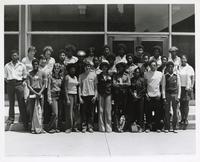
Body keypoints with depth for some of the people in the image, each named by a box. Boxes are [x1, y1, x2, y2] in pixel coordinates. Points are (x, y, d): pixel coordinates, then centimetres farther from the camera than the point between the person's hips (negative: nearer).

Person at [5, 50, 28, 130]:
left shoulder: (22, 65, 10)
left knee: (21, 103, -3)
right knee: (11, 102, 4)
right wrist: (6, 81, 0)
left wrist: (22, 81, 3)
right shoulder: (7, 65, 12)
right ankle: (11, 118, 13)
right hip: (10, 84, 1)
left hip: (19, 84, -1)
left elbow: (25, 75, 13)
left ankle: (24, 121, -1)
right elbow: (4, 75, 12)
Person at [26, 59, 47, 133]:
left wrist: (40, 93, -9)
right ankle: (33, 128, 2)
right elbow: (28, 85, 2)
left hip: (40, 92, -1)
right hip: (32, 92, 1)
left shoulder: (42, 73, 7)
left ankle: (40, 128, -1)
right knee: (32, 111, -1)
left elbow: (44, 84, 4)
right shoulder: (29, 74, 8)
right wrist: (35, 93, -9)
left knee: (40, 111, -3)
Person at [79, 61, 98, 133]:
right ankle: (84, 126, 8)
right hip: (83, 95, 0)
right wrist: (80, 96, -2)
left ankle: (90, 127, 9)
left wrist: (95, 95, -2)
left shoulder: (93, 74, 5)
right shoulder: (81, 76, 6)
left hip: (91, 95, 0)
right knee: (83, 111, 1)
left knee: (91, 112, 2)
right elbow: (80, 86, 6)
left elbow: (95, 86, 7)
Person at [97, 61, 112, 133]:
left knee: (108, 111, -1)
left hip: (108, 94, 0)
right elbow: (98, 85, 5)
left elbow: (111, 84, 11)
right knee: (101, 111, -1)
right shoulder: (99, 76, 9)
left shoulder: (110, 76, 11)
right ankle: (101, 127, 4)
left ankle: (108, 127, 3)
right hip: (101, 94, 0)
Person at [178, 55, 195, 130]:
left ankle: (185, 120, -3)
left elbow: (192, 78, 8)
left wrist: (191, 87, -3)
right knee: (181, 104, 5)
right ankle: (182, 119, 16)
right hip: (180, 88, 1)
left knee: (186, 104, -6)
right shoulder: (178, 68, 6)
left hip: (187, 88, -1)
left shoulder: (190, 68, 6)